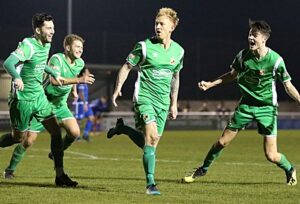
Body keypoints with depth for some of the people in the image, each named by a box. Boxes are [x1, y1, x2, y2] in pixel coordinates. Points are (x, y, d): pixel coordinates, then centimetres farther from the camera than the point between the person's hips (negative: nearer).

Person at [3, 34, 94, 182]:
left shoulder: (80, 63, -1)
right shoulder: (57, 59, -22)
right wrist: (78, 80, -45)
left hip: (60, 105, 5)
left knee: (75, 132, -17)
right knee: (29, 140, -5)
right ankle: (10, 169, 12)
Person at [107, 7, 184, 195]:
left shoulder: (178, 51, 6)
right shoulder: (145, 46, -7)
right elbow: (127, 67, 1)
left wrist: (174, 104, 19)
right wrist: (118, 89, -10)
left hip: (163, 102, 5)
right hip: (144, 97, -5)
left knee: (151, 144, 6)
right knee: (151, 137, -20)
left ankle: (123, 129, 32)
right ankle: (150, 183, -17)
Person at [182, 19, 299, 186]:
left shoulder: (276, 60, -17)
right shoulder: (243, 55, -6)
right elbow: (232, 75, 12)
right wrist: (210, 84, 6)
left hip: (267, 108, -3)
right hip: (246, 105, 3)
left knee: (271, 156, -8)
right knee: (222, 142, 3)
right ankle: (203, 169, 27)